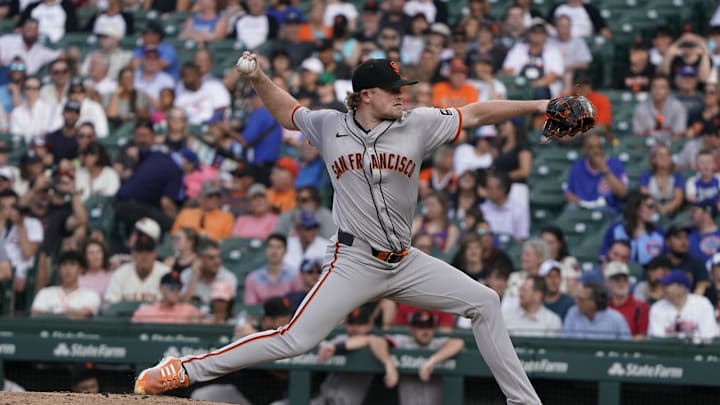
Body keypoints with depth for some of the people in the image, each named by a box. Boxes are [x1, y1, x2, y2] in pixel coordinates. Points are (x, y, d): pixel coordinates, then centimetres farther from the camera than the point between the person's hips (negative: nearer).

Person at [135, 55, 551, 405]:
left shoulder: (417, 125, -2)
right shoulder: (330, 126, -1)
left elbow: (476, 113, -3)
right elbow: (288, 112, 18)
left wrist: (535, 105, -10)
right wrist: (259, 80, 3)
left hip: (406, 262, 3)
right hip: (354, 262, -3)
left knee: (484, 303, -1)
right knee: (295, 339, -14)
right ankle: (185, 369, -7)